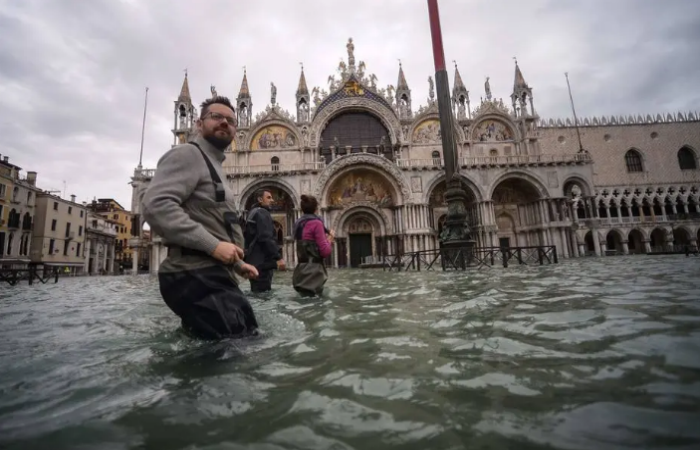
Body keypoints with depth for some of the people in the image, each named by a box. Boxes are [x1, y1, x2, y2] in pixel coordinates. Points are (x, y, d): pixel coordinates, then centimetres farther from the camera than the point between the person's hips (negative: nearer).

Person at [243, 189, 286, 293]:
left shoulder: (253, 213, 22)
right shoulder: (262, 213, -9)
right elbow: (266, 238, -21)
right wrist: (278, 257, -21)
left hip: (254, 260, 10)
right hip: (262, 261, -10)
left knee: (257, 292, 15)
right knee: (263, 292, -8)